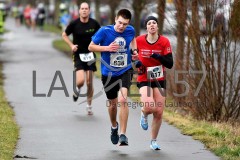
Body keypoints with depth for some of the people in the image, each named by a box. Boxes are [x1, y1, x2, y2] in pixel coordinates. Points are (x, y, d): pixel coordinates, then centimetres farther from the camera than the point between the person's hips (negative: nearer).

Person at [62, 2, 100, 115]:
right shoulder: (74, 24, -7)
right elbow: (64, 35, 7)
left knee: (89, 83, 2)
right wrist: (71, 45, -7)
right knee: (81, 81, -17)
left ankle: (89, 106, 19)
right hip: (78, 55, -2)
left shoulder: (94, 23, -2)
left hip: (90, 55, 2)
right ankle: (77, 90, 20)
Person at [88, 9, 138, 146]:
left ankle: (123, 135, -17)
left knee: (122, 100, -21)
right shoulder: (104, 31, -14)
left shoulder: (130, 30, -4)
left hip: (125, 71, 0)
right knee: (113, 103, 14)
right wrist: (107, 48, -21)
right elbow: (91, 47, -6)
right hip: (109, 73, 0)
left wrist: (134, 50, 3)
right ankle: (114, 127, 46)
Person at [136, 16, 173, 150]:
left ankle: (154, 141, 21)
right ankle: (144, 115, 14)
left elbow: (170, 64, -12)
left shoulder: (164, 42, -8)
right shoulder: (139, 41, -6)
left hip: (159, 80, 1)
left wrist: (156, 56, -25)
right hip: (144, 80, -1)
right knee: (149, 106, -25)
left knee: (159, 113, 1)